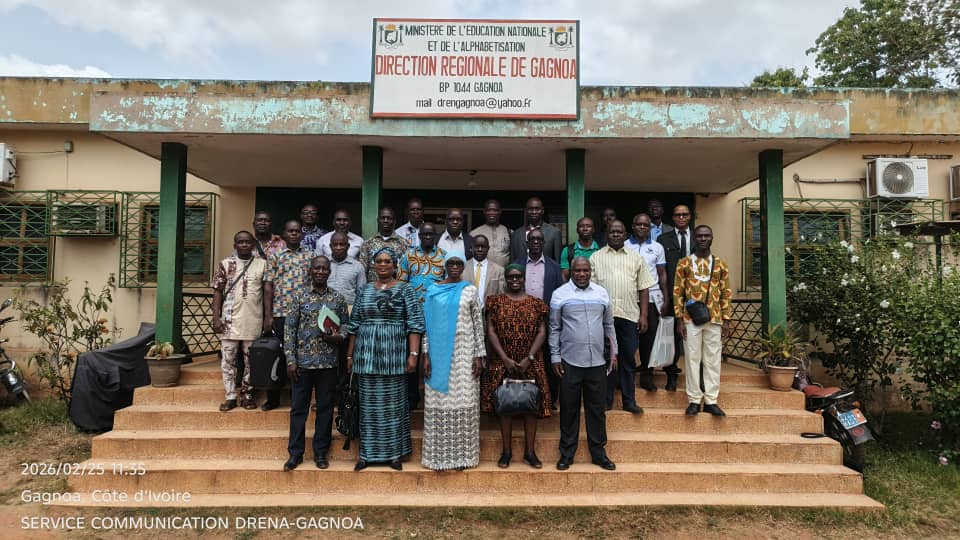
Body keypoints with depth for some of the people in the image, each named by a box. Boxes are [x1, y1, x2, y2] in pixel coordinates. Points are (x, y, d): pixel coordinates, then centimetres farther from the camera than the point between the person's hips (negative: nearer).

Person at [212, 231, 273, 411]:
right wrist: (216, 318, -3)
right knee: (228, 359, 3)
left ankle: (247, 395, 18)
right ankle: (230, 396, 12)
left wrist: (268, 316, -7)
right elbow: (218, 292, 4)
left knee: (251, 360, 7)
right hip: (230, 320, 0)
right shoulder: (225, 264, 5)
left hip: (253, 321, 0)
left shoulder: (262, 264, 4)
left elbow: (268, 290, 0)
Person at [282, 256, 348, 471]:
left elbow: (345, 323, 12)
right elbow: (289, 329, 1)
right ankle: (295, 453, 18)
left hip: (328, 362, 1)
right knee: (298, 407, 6)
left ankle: (320, 452, 20)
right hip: (303, 362, -1)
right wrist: (291, 360, -5)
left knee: (325, 408, 8)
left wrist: (339, 336, -11)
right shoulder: (300, 298, 1)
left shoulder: (338, 298, 4)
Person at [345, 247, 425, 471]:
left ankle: (394, 452, 16)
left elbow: (415, 323, -6)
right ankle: (368, 452, 19)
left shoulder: (405, 289, 0)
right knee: (369, 403, 8)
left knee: (393, 402, 4)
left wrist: (413, 354, -13)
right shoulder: (365, 290, 10)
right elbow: (354, 325, 12)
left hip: (393, 354, -3)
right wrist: (349, 355, 9)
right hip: (367, 355, 3)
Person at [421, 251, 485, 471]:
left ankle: (462, 454, 12)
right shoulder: (433, 290, 5)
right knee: (439, 403, 3)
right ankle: (440, 454, 13)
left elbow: (478, 324, 4)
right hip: (439, 354, 1)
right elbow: (427, 324, 5)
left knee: (463, 403, 2)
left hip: (464, 352, -1)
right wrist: (426, 355, -2)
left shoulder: (470, 291, 4)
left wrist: (479, 356, -1)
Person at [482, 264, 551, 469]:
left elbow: (542, 332, 1)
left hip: (530, 363, 1)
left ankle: (530, 451, 13)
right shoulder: (496, 302, 4)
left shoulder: (536, 303, 6)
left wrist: (529, 358, -11)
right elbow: (491, 331, -2)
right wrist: (505, 359, -11)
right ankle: (506, 451, 14)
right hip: (502, 362, -1)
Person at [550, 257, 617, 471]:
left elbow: (609, 325, 14)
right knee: (569, 409, 7)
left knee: (597, 408, 10)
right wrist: (555, 357, -3)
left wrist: (614, 351, 11)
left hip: (597, 361, 2)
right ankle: (566, 453, 18)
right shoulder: (560, 294, -1)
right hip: (570, 362, -2)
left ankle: (598, 452, 22)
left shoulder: (601, 293, 8)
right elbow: (554, 328, 1)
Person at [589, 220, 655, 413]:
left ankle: (629, 401, 18)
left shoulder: (636, 257, 10)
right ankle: (606, 399, 18)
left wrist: (643, 315, 2)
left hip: (629, 316, 1)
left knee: (628, 359, 8)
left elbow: (643, 288, 8)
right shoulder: (596, 257, 6)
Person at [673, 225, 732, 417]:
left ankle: (711, 401, 11)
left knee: (713, 360, 4)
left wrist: (726, 320, 2)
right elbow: (677, 292, 0)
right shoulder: (684, 263, 2)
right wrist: (680, 319, -6)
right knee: (692, 359, 1)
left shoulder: (720, 264, 8)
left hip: (714, 319, 2)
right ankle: (694, 400, 8)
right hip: (691, 319, -1)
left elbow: (726, 294, 8)